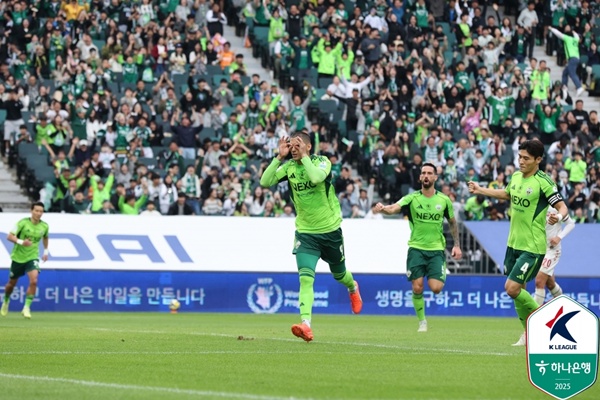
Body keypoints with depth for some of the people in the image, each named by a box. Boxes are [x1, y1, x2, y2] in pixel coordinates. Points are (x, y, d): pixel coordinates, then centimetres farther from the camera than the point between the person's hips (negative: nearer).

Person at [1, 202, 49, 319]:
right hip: (18, 257, -1)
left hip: (32, 257, 1)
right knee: (12, 283, 13)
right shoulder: (23, 223, -15)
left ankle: (27, 308, -13)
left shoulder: (44, 226, -3)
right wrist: (21, 242, -33)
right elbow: (10, 236, -18)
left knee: (34, 281, -22)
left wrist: (46, 251, 18)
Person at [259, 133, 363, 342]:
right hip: (305, 232, 1)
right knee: (306, 278, -18)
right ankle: (306, 325, -27)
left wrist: (303, 156, -30)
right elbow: (265, 182, -17)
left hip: (330, 229, -1)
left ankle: (353, 288, 57)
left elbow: (316, 177, -36)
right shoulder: (288, 167, -5)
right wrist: (279, 157, -22)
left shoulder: (322, 161, -14)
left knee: (339, 273, 20)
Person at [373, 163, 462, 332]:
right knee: (417, 287, -9)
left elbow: (453, 223, 16)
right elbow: (393, 208, -20)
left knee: (436, 288, -13)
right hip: (416, 248, 0)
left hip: (436, 250, 0)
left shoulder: (444, 200, 2)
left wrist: (457, 245, 9)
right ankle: (422, 322, 10)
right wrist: (382, 208, -43)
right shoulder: (412, 198, -3)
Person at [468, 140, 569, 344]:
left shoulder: (543, 182, -16)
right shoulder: (516, 177, 6)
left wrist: (559, 216, -39)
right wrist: (480, 190, 31)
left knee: (512, 288, -15)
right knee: (517, 290, 10)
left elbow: (563, 207, -17)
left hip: (532, 248, -8)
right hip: (513, 243, 8)